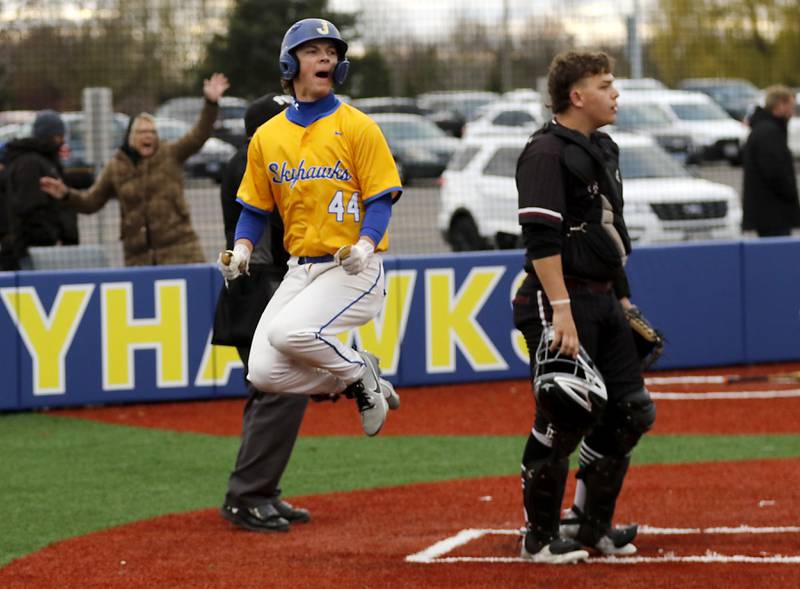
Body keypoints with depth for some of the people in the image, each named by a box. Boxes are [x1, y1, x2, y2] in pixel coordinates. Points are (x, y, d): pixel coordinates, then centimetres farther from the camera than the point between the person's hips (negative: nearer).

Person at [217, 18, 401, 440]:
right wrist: (241, 250, -3)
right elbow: (255, 208, 16)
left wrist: (365, 245, -23)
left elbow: (381, 199, -5)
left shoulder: (357, 127, -2)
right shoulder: (267, 136, 10)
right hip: (301, 270, 5)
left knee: (288, 333, -29)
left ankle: (359, 373, 0)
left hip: (354, 269, -5)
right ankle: (358, 379, 13)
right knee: (263, 374, -10)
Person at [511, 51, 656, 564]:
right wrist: (561, 309, -26)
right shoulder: (547, 152, -12)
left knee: (631, 411, 8)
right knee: (566, 412, -13)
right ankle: (541, 535, -3)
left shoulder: (604, 150, 17)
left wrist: (622, 295, 22)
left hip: (603, 300, 9)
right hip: (561, 297, -9)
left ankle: (591, 524, 19)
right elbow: (541, 238, -20)